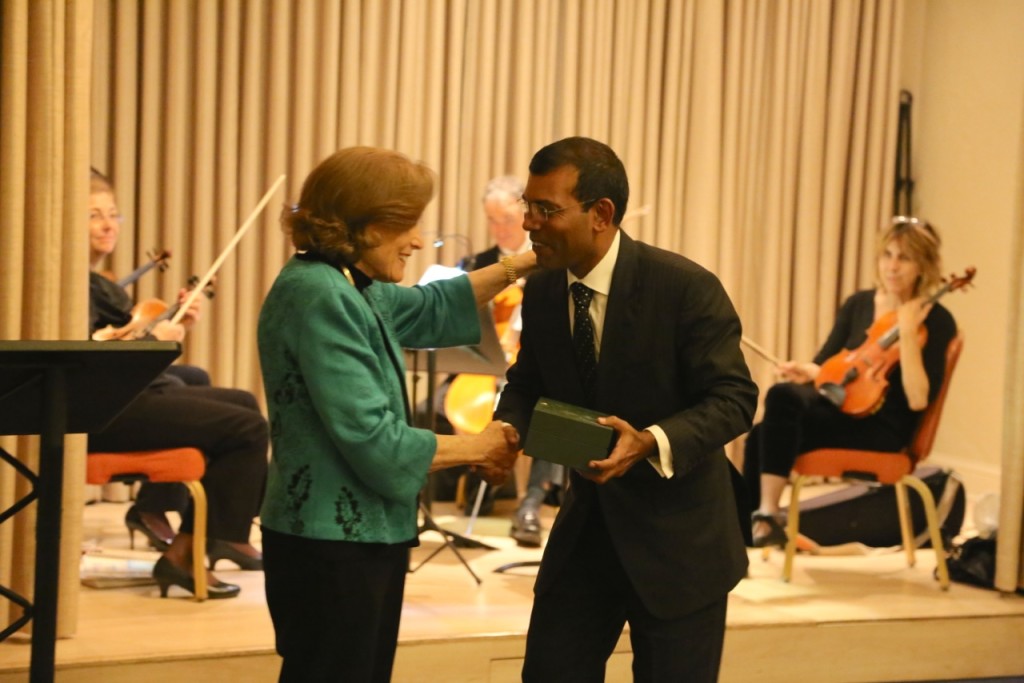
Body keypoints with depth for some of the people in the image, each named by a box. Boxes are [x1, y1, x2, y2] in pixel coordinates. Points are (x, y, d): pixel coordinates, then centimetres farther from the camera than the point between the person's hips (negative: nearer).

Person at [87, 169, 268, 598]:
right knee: (248, 428, -15)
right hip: (106, 411, -11)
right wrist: (154, 339, -15)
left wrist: (175, 326, 3)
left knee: (242, 404, 24)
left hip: (136, 392, 11)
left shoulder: (99, 283, 18)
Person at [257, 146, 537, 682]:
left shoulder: (345, 287, 9)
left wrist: (518, 267, 18)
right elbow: (374, 442, -24)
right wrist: (477, 447, -11)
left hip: (360, 536, 10)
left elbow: (431, 309, 28)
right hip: (333, 543, -10)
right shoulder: (318, 296, -20)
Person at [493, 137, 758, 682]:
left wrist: (652, 443, -34)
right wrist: (505, 430, -10)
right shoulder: (541, 291, -1)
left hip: (675, 538, -5)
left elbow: (733, 398, -18)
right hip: (585, 526, 5)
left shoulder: (687, 288, -18)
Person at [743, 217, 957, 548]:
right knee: (771, 416, -23)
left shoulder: (937, 320, -8)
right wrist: (807, 371, -11)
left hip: (883, 429, -6)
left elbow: (918, 399, -18)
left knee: (784, 399, -29)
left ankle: (767, 515, -24)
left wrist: (907, 332, -25)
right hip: (841, 410, 6)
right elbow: (827, 364, 13)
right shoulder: (858, 304, 9)